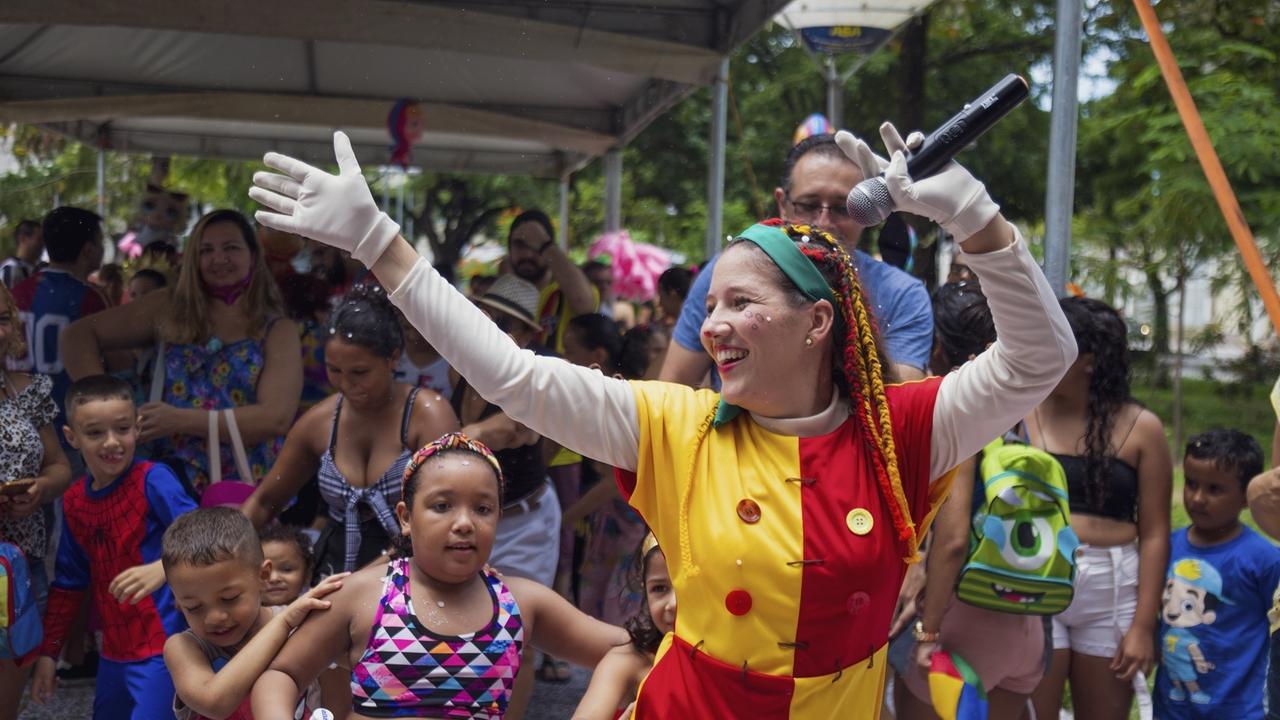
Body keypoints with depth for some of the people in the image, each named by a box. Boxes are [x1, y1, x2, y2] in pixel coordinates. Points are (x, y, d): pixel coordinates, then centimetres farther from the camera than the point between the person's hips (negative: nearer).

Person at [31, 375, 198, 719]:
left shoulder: (152, 480, -12)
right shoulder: (73, 502, 8)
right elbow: (68, 583, 17)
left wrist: (161, 568, -40)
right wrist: (48, 652, 18)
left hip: (162, 648, -7)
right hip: (113, 651, 7)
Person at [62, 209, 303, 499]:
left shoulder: (278, 331, 4)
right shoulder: (170, 308, 10)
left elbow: (276, 417, -10)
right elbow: (80, 334, 13)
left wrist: (181, 420, -16)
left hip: (249, 491, -1)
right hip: (173, 485, 2)